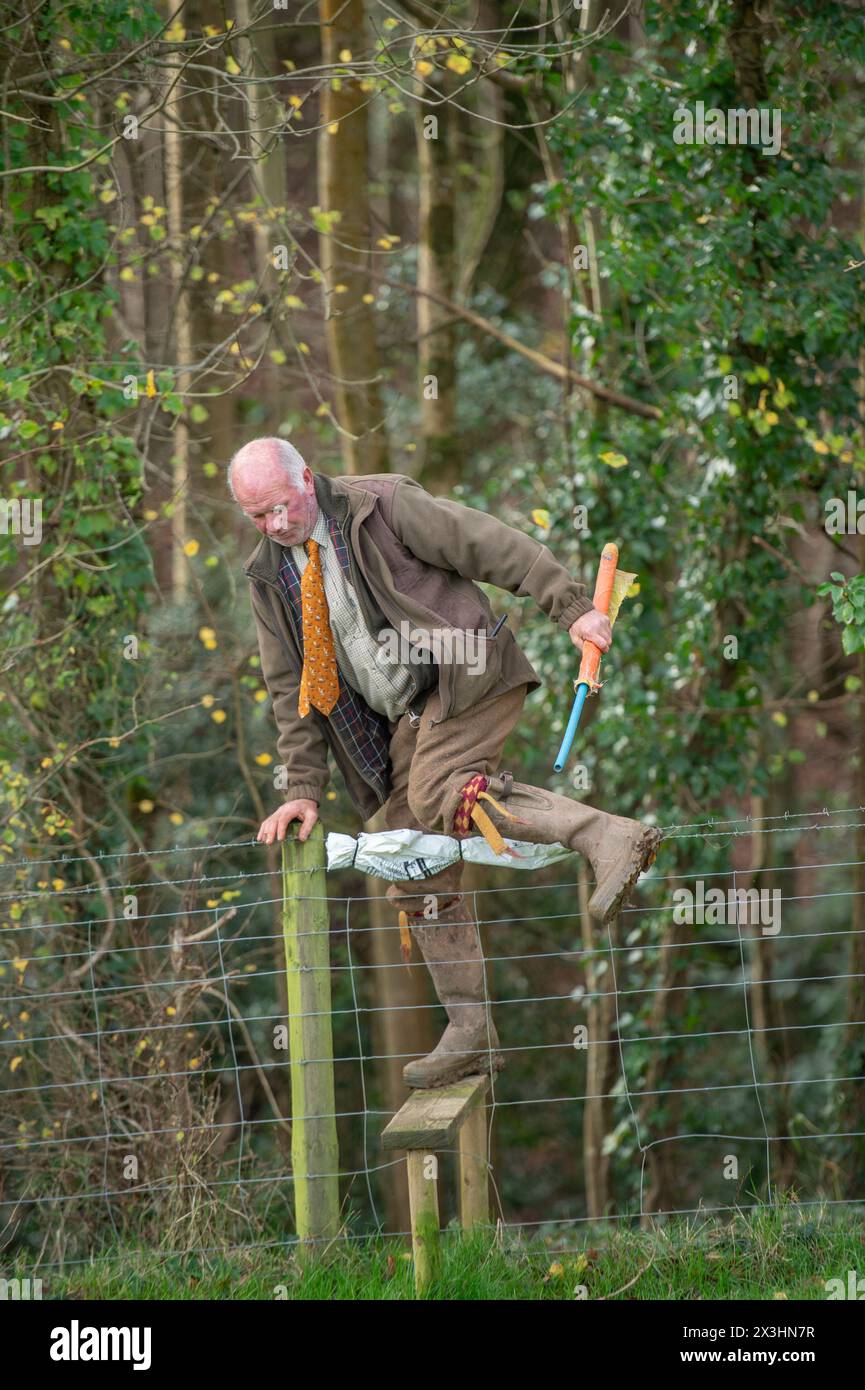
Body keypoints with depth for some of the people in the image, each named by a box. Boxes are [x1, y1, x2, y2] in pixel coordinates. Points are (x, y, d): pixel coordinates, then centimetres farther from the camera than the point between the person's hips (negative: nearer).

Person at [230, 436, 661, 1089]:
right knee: (420, 876, 2)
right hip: (402, 725, 7)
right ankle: (470, 1033, 6)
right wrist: (303, 788, 4)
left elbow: (495, 545, -10)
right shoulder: (270, 576, 10)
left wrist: (572, 605, -19)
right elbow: (291, 688, 12)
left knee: (439, 791, -33)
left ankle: (608, 837, -42)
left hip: (465, 675, -7)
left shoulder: (380, 506, -7)